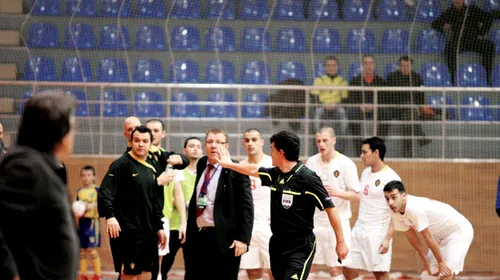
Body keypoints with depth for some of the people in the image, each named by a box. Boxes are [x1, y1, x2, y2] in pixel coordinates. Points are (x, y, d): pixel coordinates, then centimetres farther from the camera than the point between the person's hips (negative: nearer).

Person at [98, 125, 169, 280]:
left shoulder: (151, 169, 14)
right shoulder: (122, 164, -8)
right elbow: (105, 192, -17)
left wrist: (159, 226, 15)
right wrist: (110, 216, -30)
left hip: (148, 231, 7)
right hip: (127, 231, -7)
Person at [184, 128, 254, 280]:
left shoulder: (236, 171, -8)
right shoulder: (201, 165, 11)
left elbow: (246, 207, -12)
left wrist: (243, 238, -19)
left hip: (224, 240, -6)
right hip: (198, 236, 6)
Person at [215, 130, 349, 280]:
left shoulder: (307, 177, -16)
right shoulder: (275, 174, 4)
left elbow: (330, 208, -15)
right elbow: (254, 170, 25)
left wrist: (341, 242, -17)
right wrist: (229, 164, 37)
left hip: (301, 247, -7)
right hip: (277, 245, 7)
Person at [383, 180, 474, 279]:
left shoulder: (414, 208, -33)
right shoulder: (395, 213, -7)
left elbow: (428, 237, -26)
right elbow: (411, 236, 3)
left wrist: (441, 262, -18)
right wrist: (426, 261, 5)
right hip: (440, 235, 9)